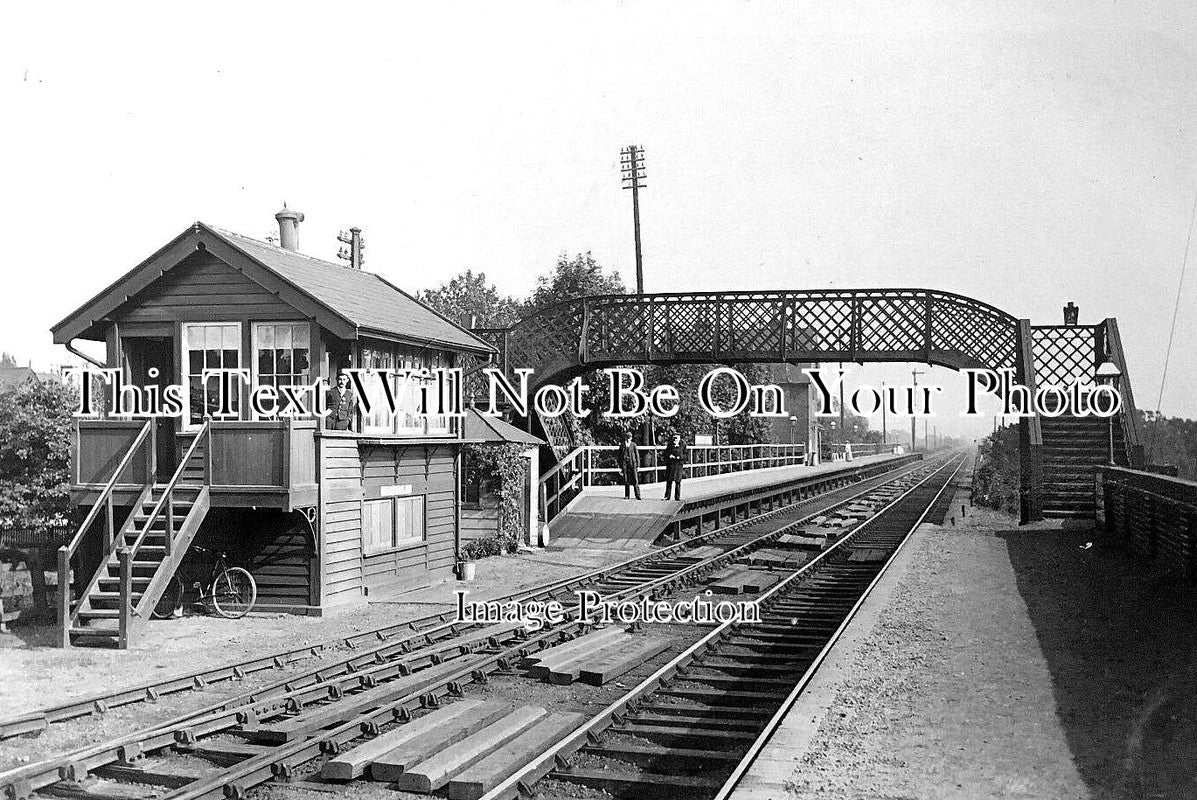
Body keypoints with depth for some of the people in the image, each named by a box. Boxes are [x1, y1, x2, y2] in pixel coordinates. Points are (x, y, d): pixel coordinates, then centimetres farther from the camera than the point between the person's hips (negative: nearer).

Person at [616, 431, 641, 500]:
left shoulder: (633, 445, 4)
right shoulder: (622, 445, 8)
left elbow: (637, 455, 6)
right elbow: (619, 456, 12)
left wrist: (638, 466, 2)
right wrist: (620, 467, 8)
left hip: (633, 464, -2)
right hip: (624, 464, 2)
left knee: (635, 480, -6)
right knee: (626, 481, 3)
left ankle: (638, 495, -3)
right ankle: (627, 495, 10)